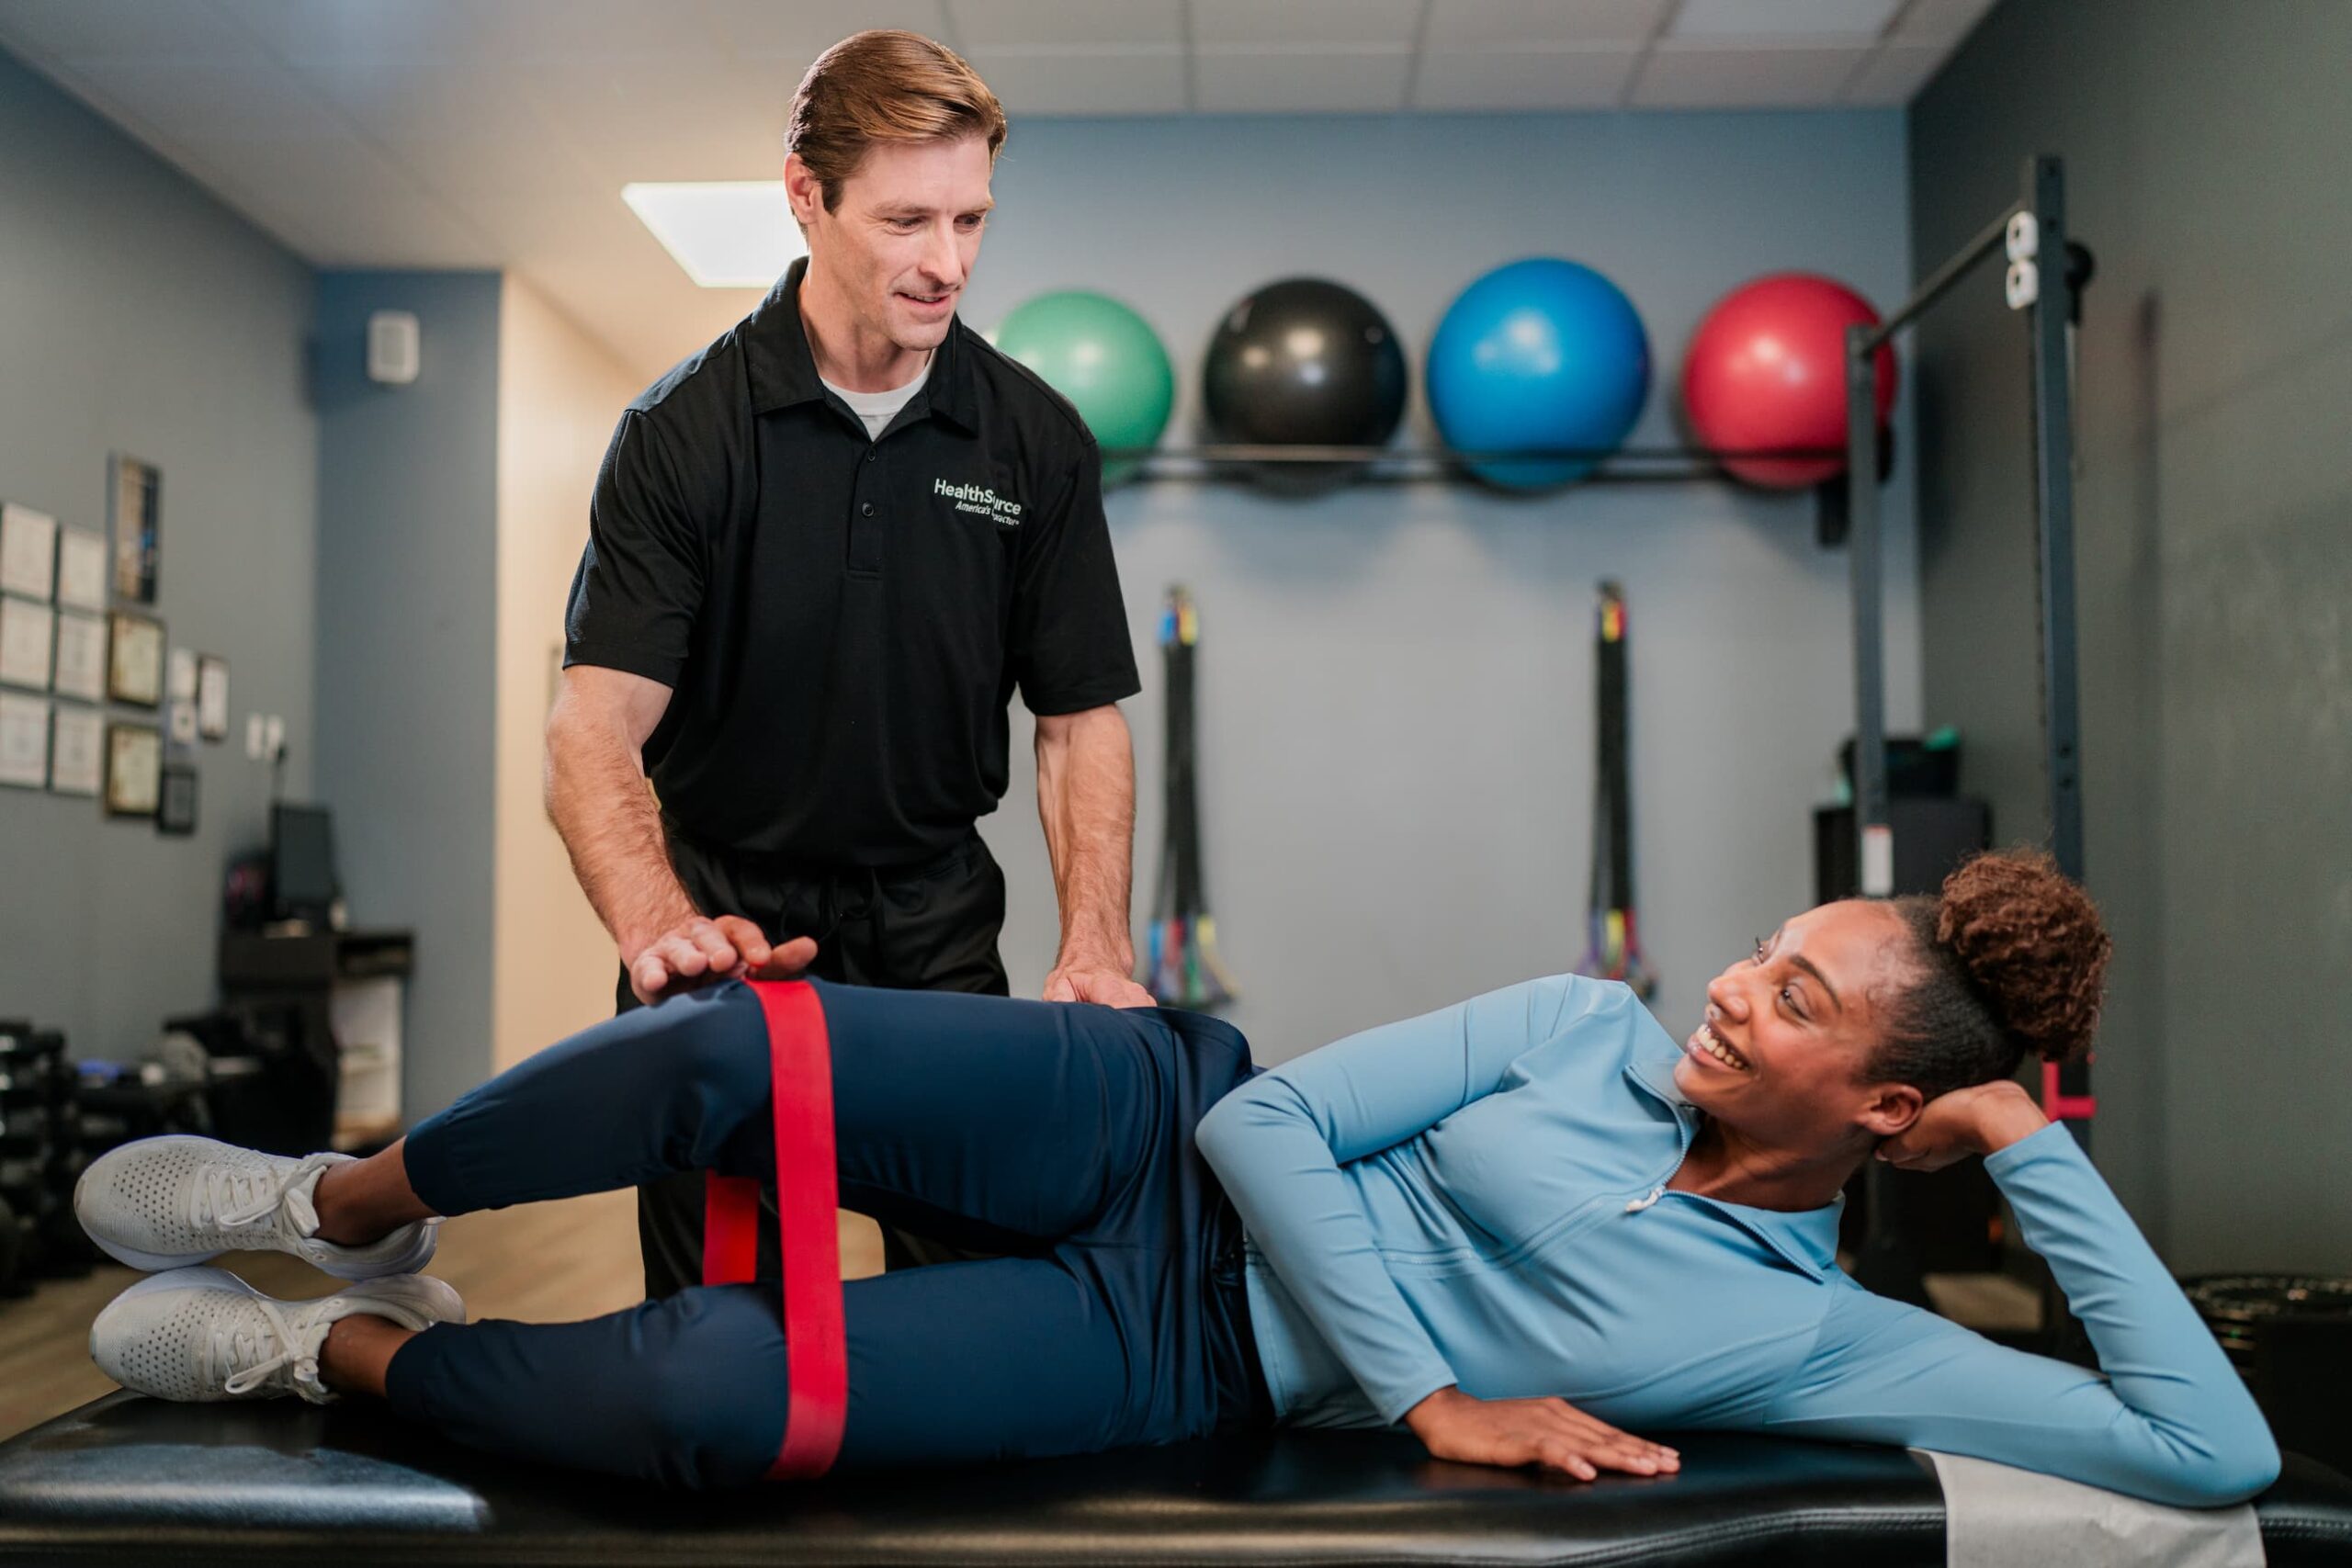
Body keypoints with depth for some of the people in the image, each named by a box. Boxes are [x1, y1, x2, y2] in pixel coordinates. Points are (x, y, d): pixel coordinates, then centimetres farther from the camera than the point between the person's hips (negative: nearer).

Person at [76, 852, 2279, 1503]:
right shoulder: (1588, 1029, 1)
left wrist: (2035, 1149, -11)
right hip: (1155, 1128, 2)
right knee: (731, 1045, -24)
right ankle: (341, 1205, 7)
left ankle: (337, 1352, 9)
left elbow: (2215, 1451, -8)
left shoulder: (1813, 1336, -3)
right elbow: (1272, 1117, -3)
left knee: (691, 1397, -24)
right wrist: (1429, 1395, -11)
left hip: (1173, 1357, -2)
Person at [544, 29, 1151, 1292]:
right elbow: (595, 723, -19)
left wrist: (1093, 948, -17)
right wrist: (658, 923, -38)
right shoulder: (683, 430, -10)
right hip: (723, 916, -2)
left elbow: (1081, 717, -1)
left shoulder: (1036, 441, -2)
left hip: (935, 919, 2)